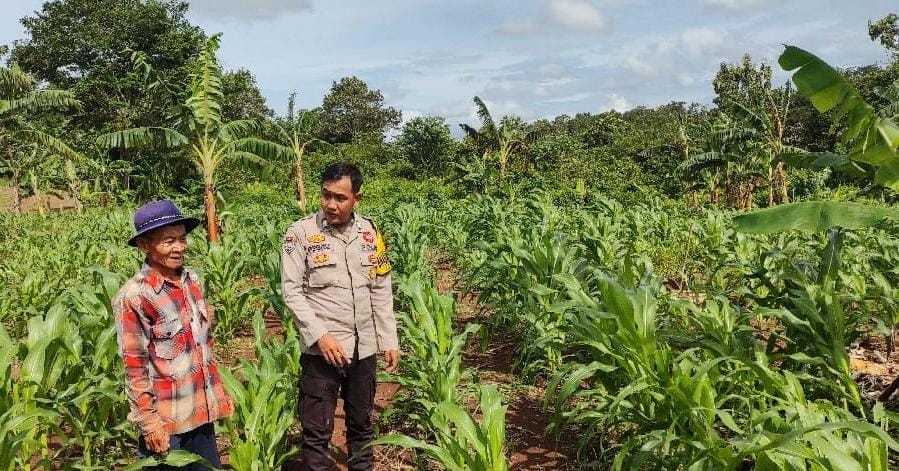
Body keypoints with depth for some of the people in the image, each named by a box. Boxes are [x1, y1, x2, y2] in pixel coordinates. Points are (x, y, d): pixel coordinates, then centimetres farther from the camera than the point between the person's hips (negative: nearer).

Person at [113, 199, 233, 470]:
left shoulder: (192, 281, 1)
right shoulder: (134, 297, -18)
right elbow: (134, 368, -15)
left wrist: (219, 392, 13)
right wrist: (149, 423, -13)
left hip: (202, 411, 6)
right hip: (165, 419, -6)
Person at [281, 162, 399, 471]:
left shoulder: (369, 232, 3)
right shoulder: (301, 232, -8)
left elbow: (382, 292, 8)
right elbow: (292, 291, -9)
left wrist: (389, 341, 6)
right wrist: (320, 335, -18)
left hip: (364, 349, 4)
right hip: (322, 350, -4)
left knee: (361, 425, 18)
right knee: (317, 431, 4)